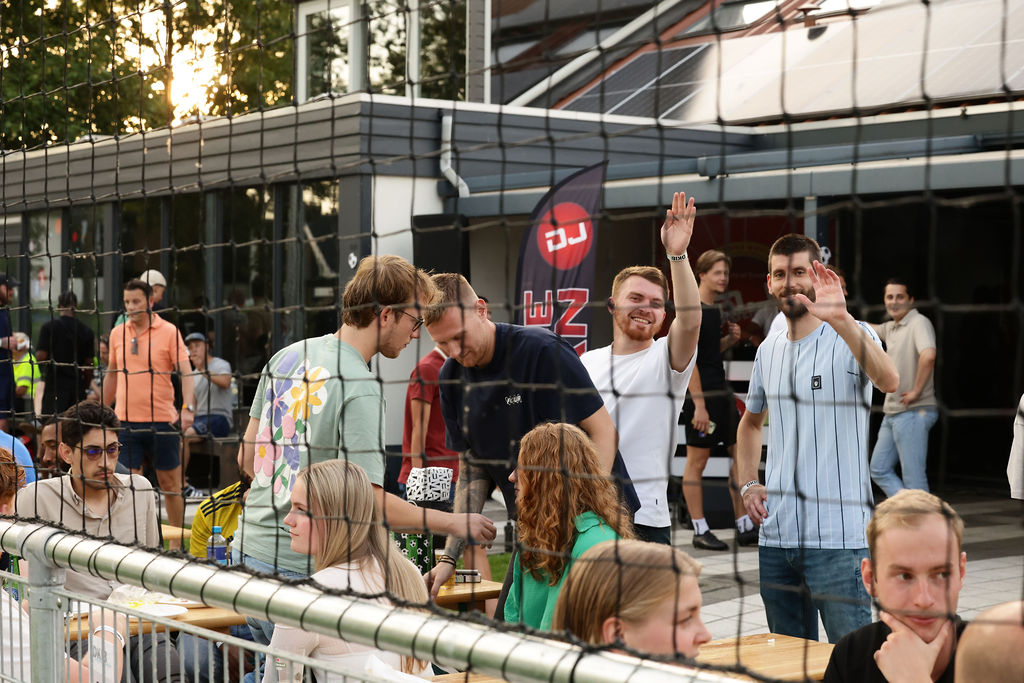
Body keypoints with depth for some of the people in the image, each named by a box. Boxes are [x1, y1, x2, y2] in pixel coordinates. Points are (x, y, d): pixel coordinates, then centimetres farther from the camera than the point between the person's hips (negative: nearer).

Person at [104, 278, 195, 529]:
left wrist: (188, 407, -24)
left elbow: (186, 372, -11)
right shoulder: (117, 334, 8)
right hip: (126, 421, 3)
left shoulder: (168, 331, -4)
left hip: (163, 421, -3)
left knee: (170, 484, 6)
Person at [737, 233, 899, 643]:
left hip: (837, 537, -6)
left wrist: (840, 318, -39)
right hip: (775, 536, 6)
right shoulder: (768, 351, 13)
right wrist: (748, 484, 14)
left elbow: (889, 381, -29)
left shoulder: (850, 338, -6)